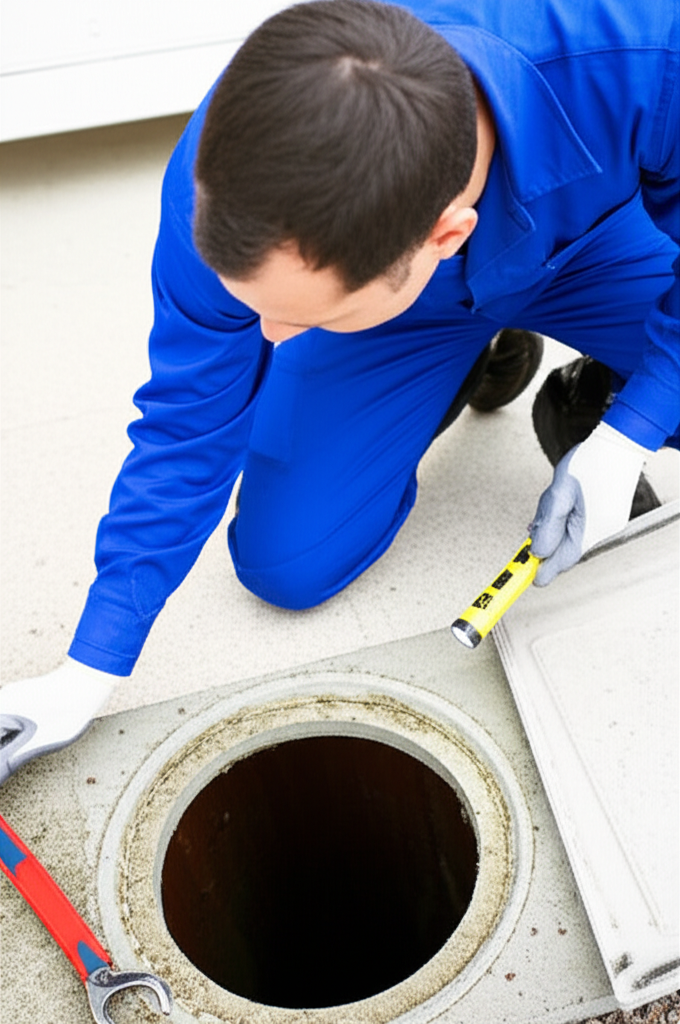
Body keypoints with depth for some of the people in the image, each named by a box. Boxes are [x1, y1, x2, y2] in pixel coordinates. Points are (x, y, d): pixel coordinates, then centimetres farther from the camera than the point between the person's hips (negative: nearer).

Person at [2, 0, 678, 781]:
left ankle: (592, 400, 11)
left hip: (588, 242, 0)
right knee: (282, 567, -4)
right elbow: (187, 425, -21)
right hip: (369, 269, 1)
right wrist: (87, 674, -17)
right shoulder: (228, 183, -35)